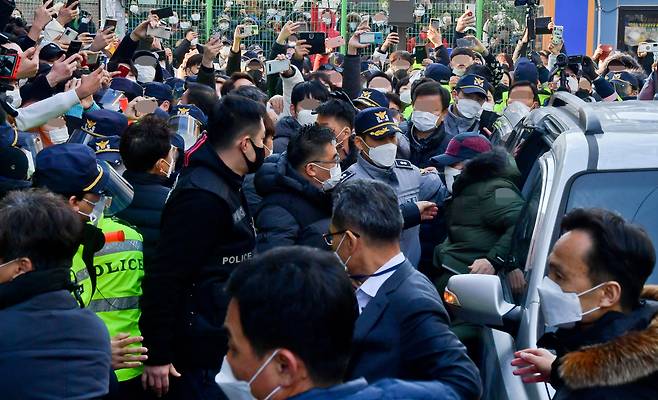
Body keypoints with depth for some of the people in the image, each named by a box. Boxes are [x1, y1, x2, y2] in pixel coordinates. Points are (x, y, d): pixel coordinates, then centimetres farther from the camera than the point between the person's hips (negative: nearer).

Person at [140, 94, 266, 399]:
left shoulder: (225, 187, 11)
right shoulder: (202, 196, -21)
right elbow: (164, 275, -23)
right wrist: (157, 354, -22)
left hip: (224, 342, 10)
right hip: (203, 353, -10)